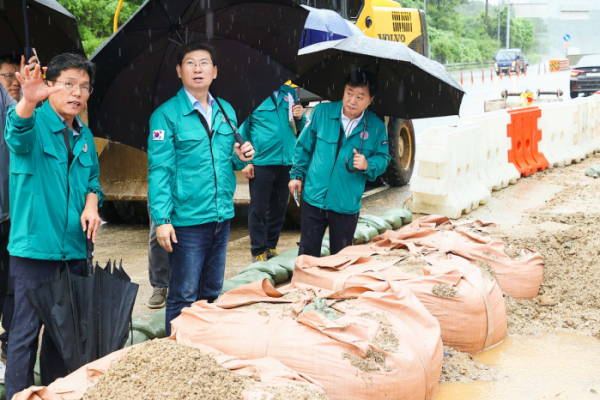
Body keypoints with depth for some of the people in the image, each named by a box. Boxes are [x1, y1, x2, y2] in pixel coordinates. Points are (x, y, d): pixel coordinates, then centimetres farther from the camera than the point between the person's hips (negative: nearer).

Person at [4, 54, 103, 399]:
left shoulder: (84, 135, 13)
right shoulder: (36, 124, -7)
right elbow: (18, 135, -31)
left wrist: (91, 202, 1)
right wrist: (28, 102, -52)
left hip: (74, 247, 7)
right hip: (35, 245, -7)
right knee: (27, 328, -4)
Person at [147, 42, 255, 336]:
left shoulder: (226, 111, 11)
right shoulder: (166, 115, -7)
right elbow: (159, 170, -11)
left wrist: (241, 157, -3)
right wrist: (162, 219, -18)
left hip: (221, 216, 6)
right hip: (187, 220, -6)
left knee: (212, 291, 16)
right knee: (184, 296, -2)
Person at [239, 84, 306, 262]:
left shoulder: (290, 92, 10)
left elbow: (299, 128, 19)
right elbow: (243, 129, -3)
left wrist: (300, 118, -4)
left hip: (286, 162, 5)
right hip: (261, 162, -5)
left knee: (278, 209, 13)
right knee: (258, 210, 3)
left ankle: (271, 246, 27)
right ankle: (258, 251, 13)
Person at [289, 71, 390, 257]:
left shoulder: (376, 127, -5)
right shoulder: (322, 112, -5)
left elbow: (383, 159, 4)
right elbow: (304, 145, 6)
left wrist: (368, 165, -17)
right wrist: (297, 174, 8)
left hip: (347, 205, 0)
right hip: (314, 198, 0)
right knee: (307, 252, 8)